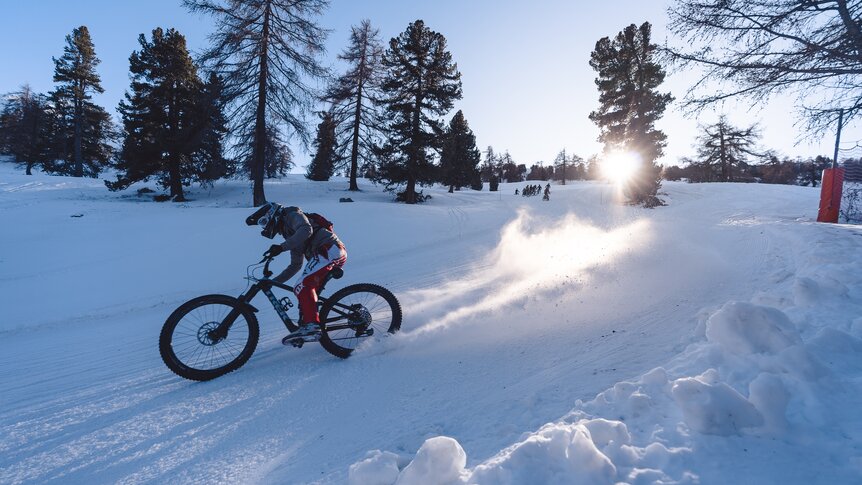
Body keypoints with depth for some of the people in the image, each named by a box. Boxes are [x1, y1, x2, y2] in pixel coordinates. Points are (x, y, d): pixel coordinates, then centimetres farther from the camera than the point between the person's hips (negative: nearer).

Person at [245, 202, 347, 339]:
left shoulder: (293, 215, 4)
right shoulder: (289, 232, 30)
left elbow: (306, 230, -21)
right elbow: (295, 265, 31)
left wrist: (282, 247, -24)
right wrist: (273, 281, 28)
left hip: (329, 250, -10)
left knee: (303, 286, -17)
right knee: (307, 291, 12)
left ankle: (311, 325, -21)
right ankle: (306, 326, 14)